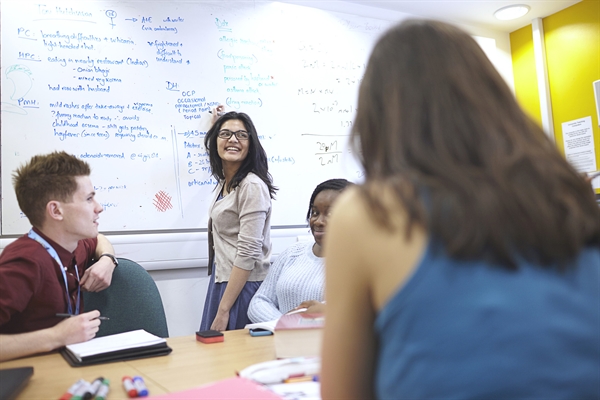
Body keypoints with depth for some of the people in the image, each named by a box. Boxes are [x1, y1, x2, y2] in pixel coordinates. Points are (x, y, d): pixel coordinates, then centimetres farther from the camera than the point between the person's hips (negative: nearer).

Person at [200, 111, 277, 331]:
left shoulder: (252, 185, -18)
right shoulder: (225, 181, 9)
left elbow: (248, 253, -22)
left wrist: (223, 309, -21)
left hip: (243, 287, -9)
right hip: (223, 281, 9)